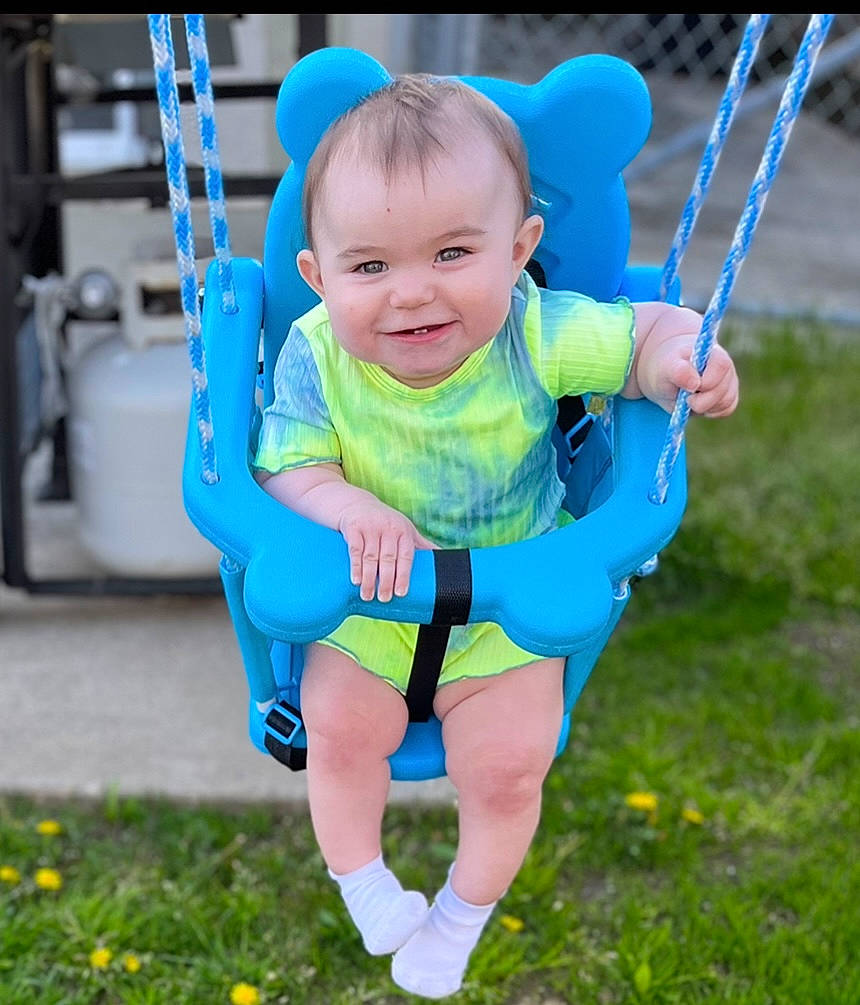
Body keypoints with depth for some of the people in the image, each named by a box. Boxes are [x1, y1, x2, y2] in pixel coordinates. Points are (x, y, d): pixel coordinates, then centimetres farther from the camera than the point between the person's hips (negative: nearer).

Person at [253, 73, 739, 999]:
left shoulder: (534, 334, -24)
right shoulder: (316, 354, -22)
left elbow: (647, 329, -16)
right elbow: (287, 469, -20)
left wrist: (684, 355, -40)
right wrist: (349, 511, -41)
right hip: (365, 604, 1)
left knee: (507, 765, -3)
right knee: (340, 732, -8)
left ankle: (464, 910, 29)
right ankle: (363, 884, 25)